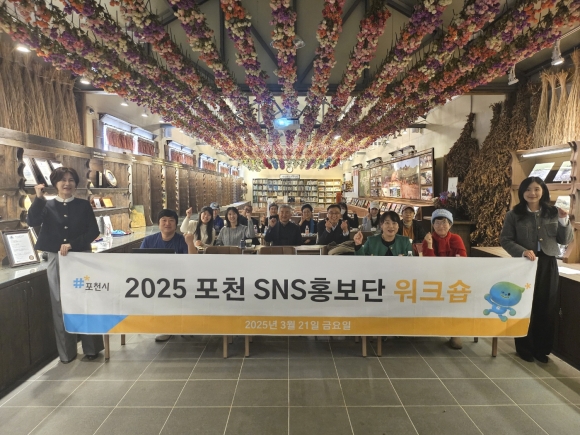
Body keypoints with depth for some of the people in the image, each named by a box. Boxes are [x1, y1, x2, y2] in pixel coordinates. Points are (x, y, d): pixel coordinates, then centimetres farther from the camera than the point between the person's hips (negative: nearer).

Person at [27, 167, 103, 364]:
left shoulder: (84, 205, 4)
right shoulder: (47, 206, 6)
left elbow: (94, 231, -3)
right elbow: (32, 221, -13)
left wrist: (73, 244, -13)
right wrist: (39, 199, -21)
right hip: (56, 260, 1)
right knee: (60, 306, 6)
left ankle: (91, 348, 17)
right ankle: (66, 352, 18)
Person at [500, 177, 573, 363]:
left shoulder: (553, 213, 3)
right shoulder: (514, 215, -4)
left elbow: (565, 240, 5)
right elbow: (505, 240, -4)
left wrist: (564, 221, -10)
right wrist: (522, 251, -19)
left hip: (548, 264, 3)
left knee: (547, 308, 10)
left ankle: (542, 348, 26)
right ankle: (524, 348, 20)